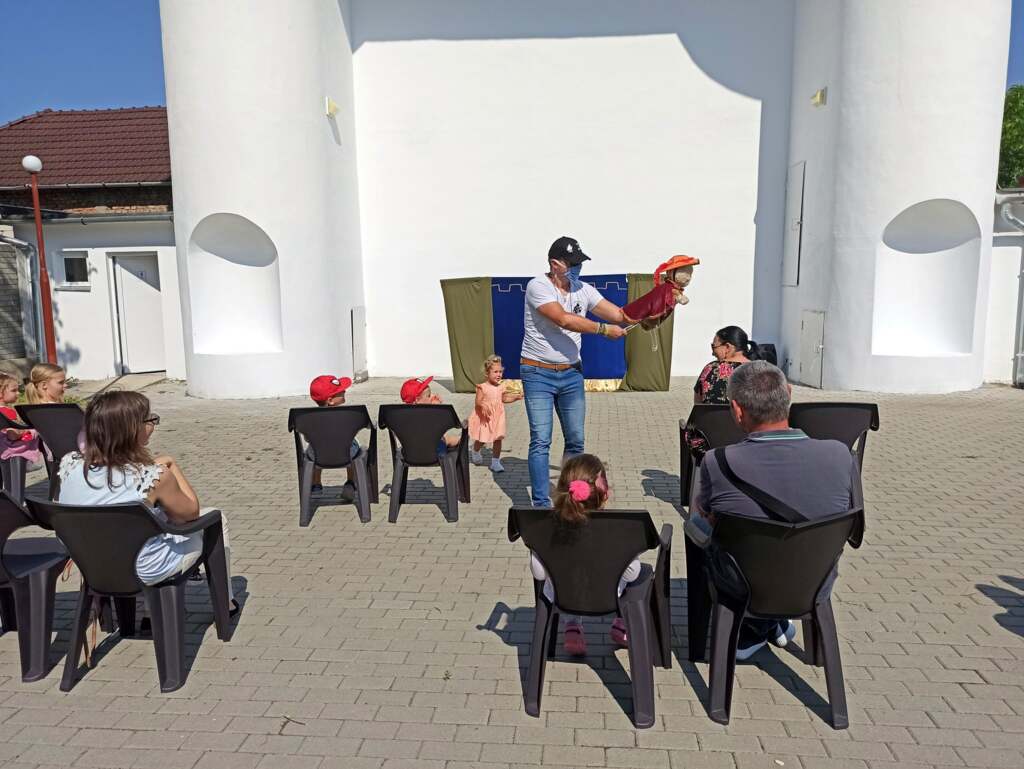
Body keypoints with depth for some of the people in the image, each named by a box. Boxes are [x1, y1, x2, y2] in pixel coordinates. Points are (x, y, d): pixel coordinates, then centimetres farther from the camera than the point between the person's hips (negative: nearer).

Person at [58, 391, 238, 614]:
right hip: (144, 573, -6)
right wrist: (171, 466, -2)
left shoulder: (70, 464, -14)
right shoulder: (153, 476, -29)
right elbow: (191, 511, -10)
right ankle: (225, 602, 33)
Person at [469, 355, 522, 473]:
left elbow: (504, 399, 19)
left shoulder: (501, 387, 3)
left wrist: (516, 397, 9)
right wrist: (483, 406, -36)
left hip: (497, 417, 4)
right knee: (481, 439, 10)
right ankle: (475, 452, 43)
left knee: (498, 439, 0)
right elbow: (478, 402, -16)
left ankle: (495, 462, 9)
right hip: (484, 418, -4)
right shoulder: (482, 387, -14)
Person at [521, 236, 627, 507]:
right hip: (538, 374, -5)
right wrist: (603, 329, -22)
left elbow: (620, 315, 2)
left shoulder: (583, 290, 5)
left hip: (571, 374, 6)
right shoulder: (538, 286, -13)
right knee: (541, 441, -7)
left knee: (576, 440, 8)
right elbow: (564, 320, -25)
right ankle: (541, 504, -1)